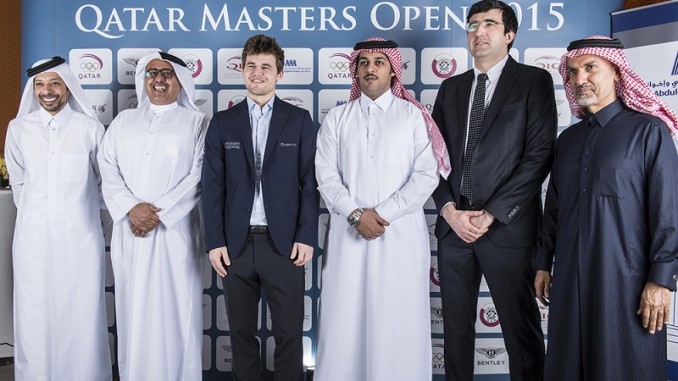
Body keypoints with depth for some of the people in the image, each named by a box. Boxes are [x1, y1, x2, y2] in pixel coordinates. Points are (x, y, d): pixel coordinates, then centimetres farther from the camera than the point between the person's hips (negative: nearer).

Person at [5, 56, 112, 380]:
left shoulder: (90, 128, -3)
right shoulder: (18, 128, 4)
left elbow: (104, 181, 10)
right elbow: (17, 181, 17)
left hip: (80, 238, -2)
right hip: (33, 238, 2)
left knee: (82, 317, 3)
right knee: (35, 318, 7)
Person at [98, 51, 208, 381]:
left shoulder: (197, 122, 5)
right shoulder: (123, 121, 16)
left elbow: (200, 175, -6)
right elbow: (108, 168, 6)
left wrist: (161, 213, -13)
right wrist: (132, 208, -10)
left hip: (176, 232, -3)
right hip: (130, 232, 3)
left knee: (175, 313, -1)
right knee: (133, 313, 6)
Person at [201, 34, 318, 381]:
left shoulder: (299, 120, 5)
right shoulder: (222, 123, 8)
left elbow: (310, 182, 1)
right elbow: (212, 186, 4)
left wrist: (306, 236, -6)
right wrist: (214, 241, -2)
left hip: (284, 243, -1)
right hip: (236, 244, 2)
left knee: (289, 333, 5)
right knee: (241, 333, 11)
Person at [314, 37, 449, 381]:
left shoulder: (413, 116, 5)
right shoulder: (336, 119, 12)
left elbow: (426, 176, -3)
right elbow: (326, 176, 3)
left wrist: (384, 214, -11)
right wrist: (356, 214, -11)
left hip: (401, 233, -2)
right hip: (348, 232, 2)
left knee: (398, 321, 1)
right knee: (344, 320, 2)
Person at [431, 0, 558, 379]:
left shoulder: (534, 81, 1)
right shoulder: (451, 88, 15)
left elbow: (539, 156, -7)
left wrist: (491, 214, -12)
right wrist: (449, 210, -5)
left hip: (508, 227, -4)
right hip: (453, 225, 4)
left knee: (522, 330, 3)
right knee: (456, 326, 13)